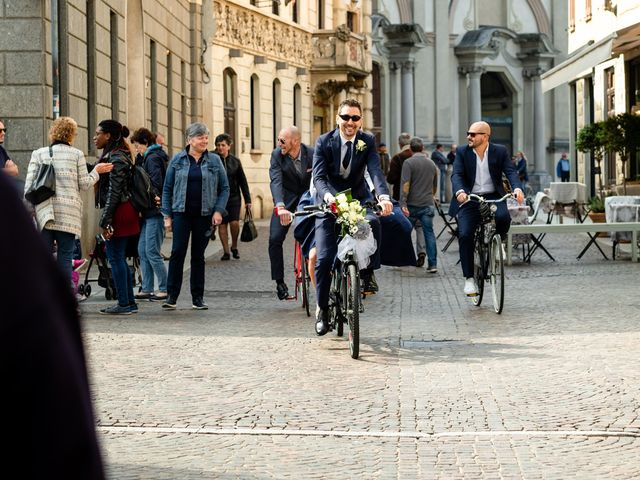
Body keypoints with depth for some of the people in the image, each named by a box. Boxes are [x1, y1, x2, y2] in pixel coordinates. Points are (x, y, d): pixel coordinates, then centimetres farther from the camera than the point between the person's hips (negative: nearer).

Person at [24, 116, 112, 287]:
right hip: (68, 214, -1)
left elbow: (28, 185, 3)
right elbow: (84, 184, 6)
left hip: (44, 212, 1)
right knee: (65, 258, 2)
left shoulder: (38, 154, 8)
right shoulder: (77, 154, 4)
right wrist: (96, 171, 24)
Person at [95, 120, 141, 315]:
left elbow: (114, 192, -18)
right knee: (119, 258, 13)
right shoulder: (118, 155, 16)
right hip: (126, 211, 10)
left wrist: (105, 221, -18)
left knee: (115, 258, -5)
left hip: (118, 212, -10)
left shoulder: (116, 158, -15)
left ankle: (124, 304, -2)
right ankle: (129, 302, 16)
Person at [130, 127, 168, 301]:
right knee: (142, 250, 10)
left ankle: (165, 289, -1)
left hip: (155, 212, -10)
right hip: (150, 214, 10)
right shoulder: (157, 156, 18)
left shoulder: (152, 158, -11)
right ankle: (147, 289, 13)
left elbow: (156, 184, -18)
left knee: (152, 252, -7)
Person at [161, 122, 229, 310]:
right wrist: (167, 215, 1)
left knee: (198, 255, 6)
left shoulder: (214, 160, 5)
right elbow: (167, 188, 7)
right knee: (178, 252, -8)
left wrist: (219, 210, -5)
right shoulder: (177, 160, 4)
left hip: (204, 215, 1)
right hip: (181, 213, -1)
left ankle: (198, 298, 12)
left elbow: (224, 188, 8)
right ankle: (171, 296, -4)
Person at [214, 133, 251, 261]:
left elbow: (243, 181, 10)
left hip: (234, 197, 1)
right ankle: (226, 251, 10)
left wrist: (247, 200, 8)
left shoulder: (235, 161, 5)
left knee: (234, 222, -11)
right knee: (222, 224, 1)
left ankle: (234, 247, 12)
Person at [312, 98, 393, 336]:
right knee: (324, 258, -8)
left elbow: (375, 171, -19)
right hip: (330, 201, 0)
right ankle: (322, 308, 9)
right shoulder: (324, 142, -8)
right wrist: (327, 195, -40)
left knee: (373, 222, -34)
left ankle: (367, 274, -16)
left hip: (358, 199, 1)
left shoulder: (368, 141, -5)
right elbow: (318, 175, -17)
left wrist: (383, 195, -39)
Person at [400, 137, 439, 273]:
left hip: (412, 205, -4)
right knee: (429, 233, 3)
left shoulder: (409, 162, -6)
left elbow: (405, 184, -16)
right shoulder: (431, 163, 12)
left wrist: (403, 203, -18)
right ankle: (433, 264, -4)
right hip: (428, 205, 4)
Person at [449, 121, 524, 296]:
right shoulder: (462, 152, 2)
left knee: (503, 217, -31)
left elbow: (511, 171, -8)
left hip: (493, 197, 0)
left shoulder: (500, 151, 2)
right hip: (470, 199, 0)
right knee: (464, 235, -16)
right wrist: (459, 191, -30)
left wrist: (517, 188, -29)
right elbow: (456, 174, -9)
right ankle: (469, 278, -7)